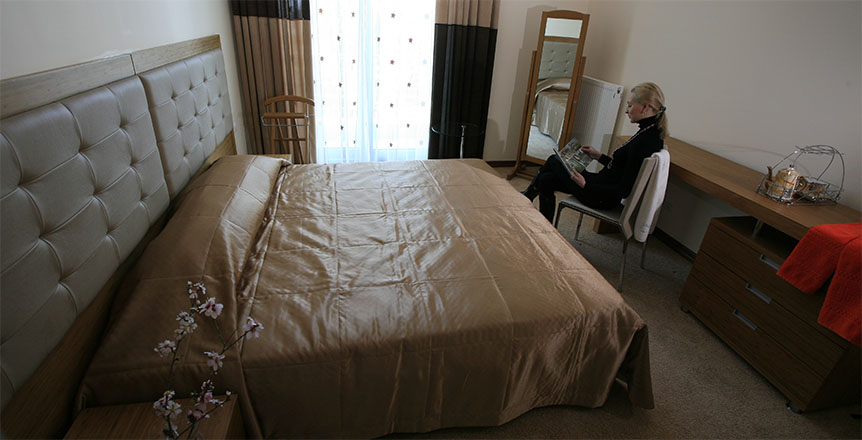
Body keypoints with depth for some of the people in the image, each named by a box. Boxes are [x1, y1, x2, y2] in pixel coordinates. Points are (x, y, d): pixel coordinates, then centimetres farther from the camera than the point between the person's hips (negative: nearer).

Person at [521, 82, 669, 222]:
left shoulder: (644, 142, -26)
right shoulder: (650, 133, 3)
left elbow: (623, 191, -27)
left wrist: (586, 185, -29)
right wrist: (599, 156, 13)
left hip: (603, 198, -9)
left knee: (553, 161, 4)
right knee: (546, 180, 11)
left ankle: (529, 193, 28)